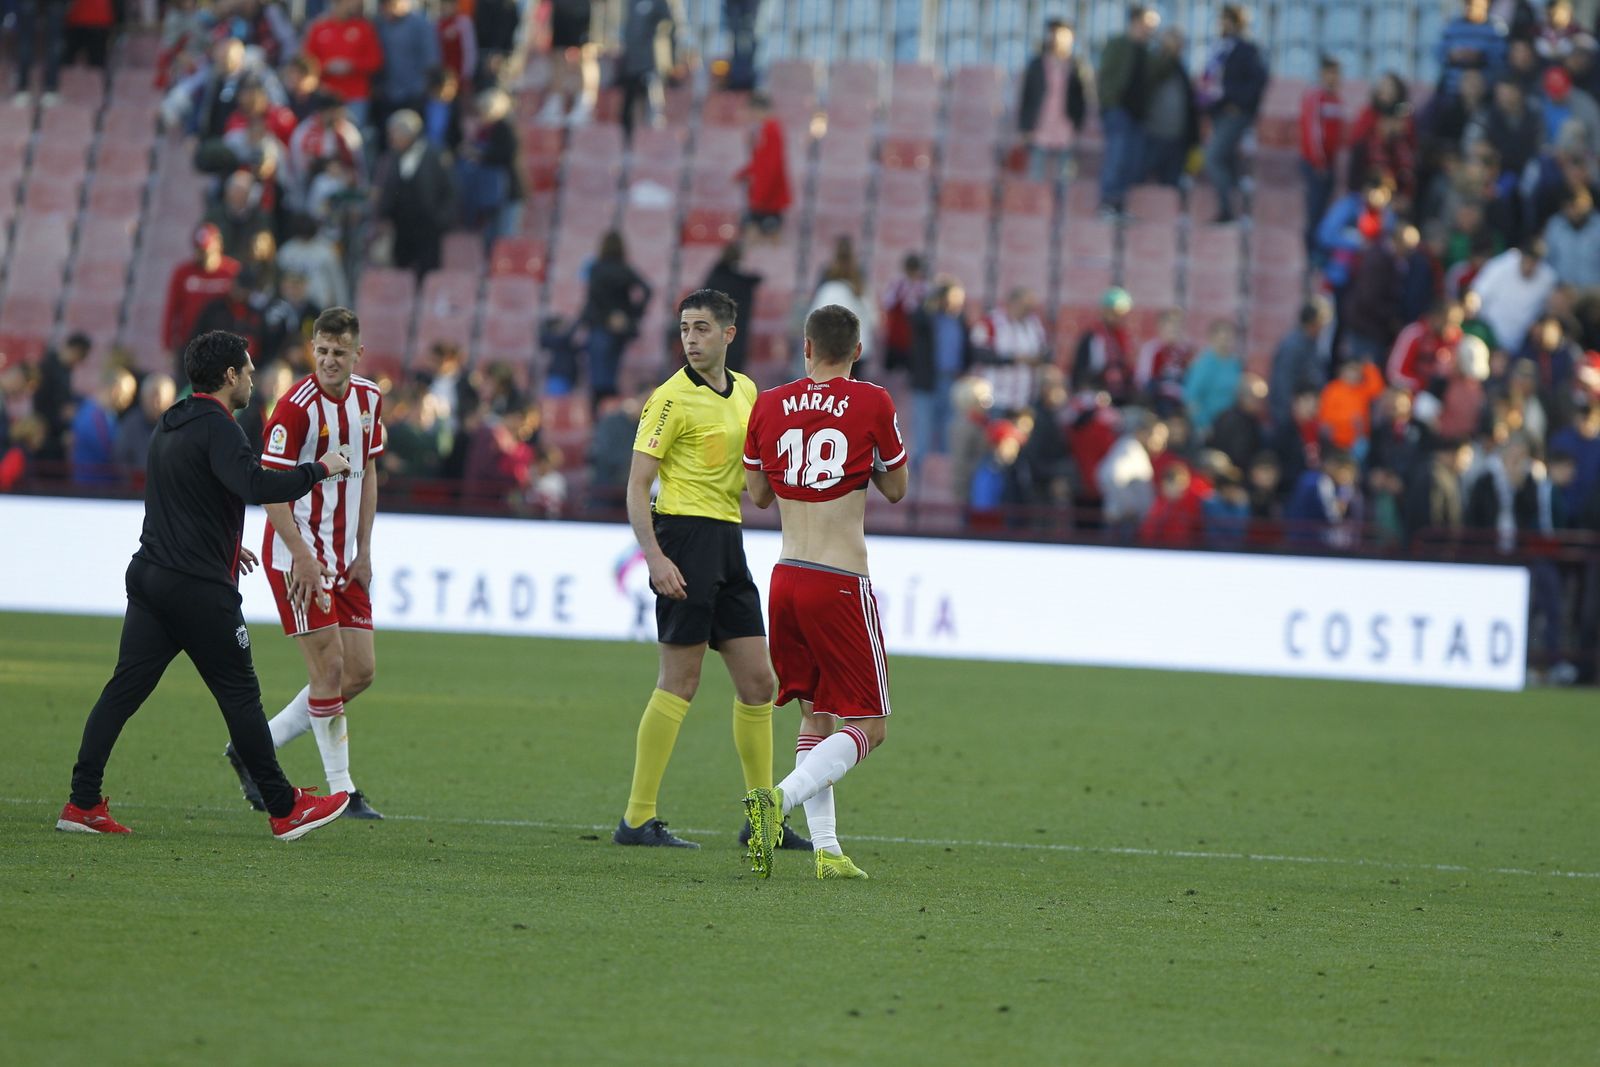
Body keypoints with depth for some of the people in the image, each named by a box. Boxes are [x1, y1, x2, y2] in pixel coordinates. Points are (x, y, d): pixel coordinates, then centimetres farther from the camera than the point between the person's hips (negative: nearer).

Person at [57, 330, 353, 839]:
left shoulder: (170, 425, 15)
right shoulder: (217, 428, -13)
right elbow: (256, 485, -29)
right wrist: (320, 469, -16)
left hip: (150, 573, 8)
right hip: (199, 587, -8)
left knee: (124, 689, 4)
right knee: (240, 694, 0)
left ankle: (82, 803, -1)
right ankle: (285, 810, 7)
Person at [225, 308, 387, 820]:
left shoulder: (368, 398, 5)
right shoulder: (297, 406, -17)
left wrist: (364, 550, 9)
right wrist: (303, 556, -21)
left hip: (345, 558, 8)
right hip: (297, 554, -8)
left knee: (361, 671, 5)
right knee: (330, 669, -9)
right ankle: (341, 790, 1)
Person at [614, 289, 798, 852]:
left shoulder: (746, 391, 14)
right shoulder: (671, 397, -8)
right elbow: (637, 485, -12)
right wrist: (654, 557, -22)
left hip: (728, 539, 7)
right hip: (686, 535, -7)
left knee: (757, 681, 8)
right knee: (680, 682, -8)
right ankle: (637, 819, -4)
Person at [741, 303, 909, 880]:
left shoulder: (769, 405, 5)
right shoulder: (872, 403, -5)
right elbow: (896, 489, 7)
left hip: (785, 577, 5)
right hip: (842, 583, -5)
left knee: (816, 716, 15)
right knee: (867, 726, 0)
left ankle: (826, 848, 6)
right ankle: (779, 799, -22)